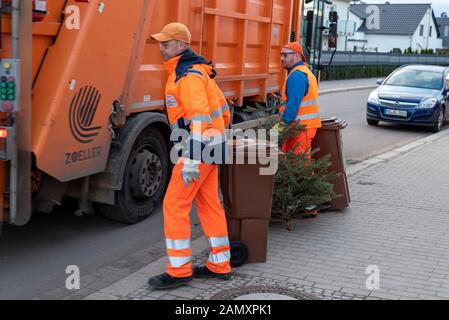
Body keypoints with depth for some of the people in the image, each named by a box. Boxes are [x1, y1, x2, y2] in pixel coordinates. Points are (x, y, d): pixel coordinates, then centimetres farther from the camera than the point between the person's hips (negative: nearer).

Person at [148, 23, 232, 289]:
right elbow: (223, 106, 21)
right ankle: (220, 265, 21)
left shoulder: (189, 75, -17)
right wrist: (219, 136, 29)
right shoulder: (199, 70, 15)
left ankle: (179, 270, 2)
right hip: (211, 146, 10)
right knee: (210, 205, 13)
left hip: (199, 148, -10)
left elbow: (200, 118, -27)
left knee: (174, 205, -5)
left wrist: (191, 160, -31)